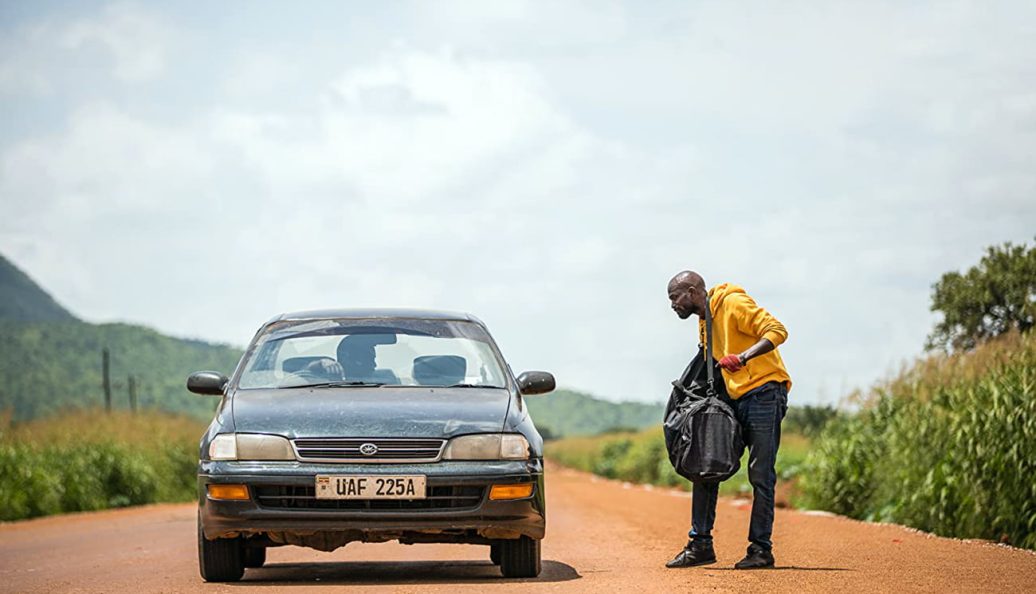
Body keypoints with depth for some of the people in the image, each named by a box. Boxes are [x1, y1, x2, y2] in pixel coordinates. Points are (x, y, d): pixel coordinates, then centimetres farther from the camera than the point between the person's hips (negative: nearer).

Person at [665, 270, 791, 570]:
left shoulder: (733, 304, -10)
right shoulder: (704, 322, 17)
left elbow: (777, 330, -19)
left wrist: (743, 357, -30)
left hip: (763, 394, -9)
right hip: (734, 400, 9)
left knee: (760, 474, -7)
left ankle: (761, 549, 0)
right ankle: (700, 545, 9)